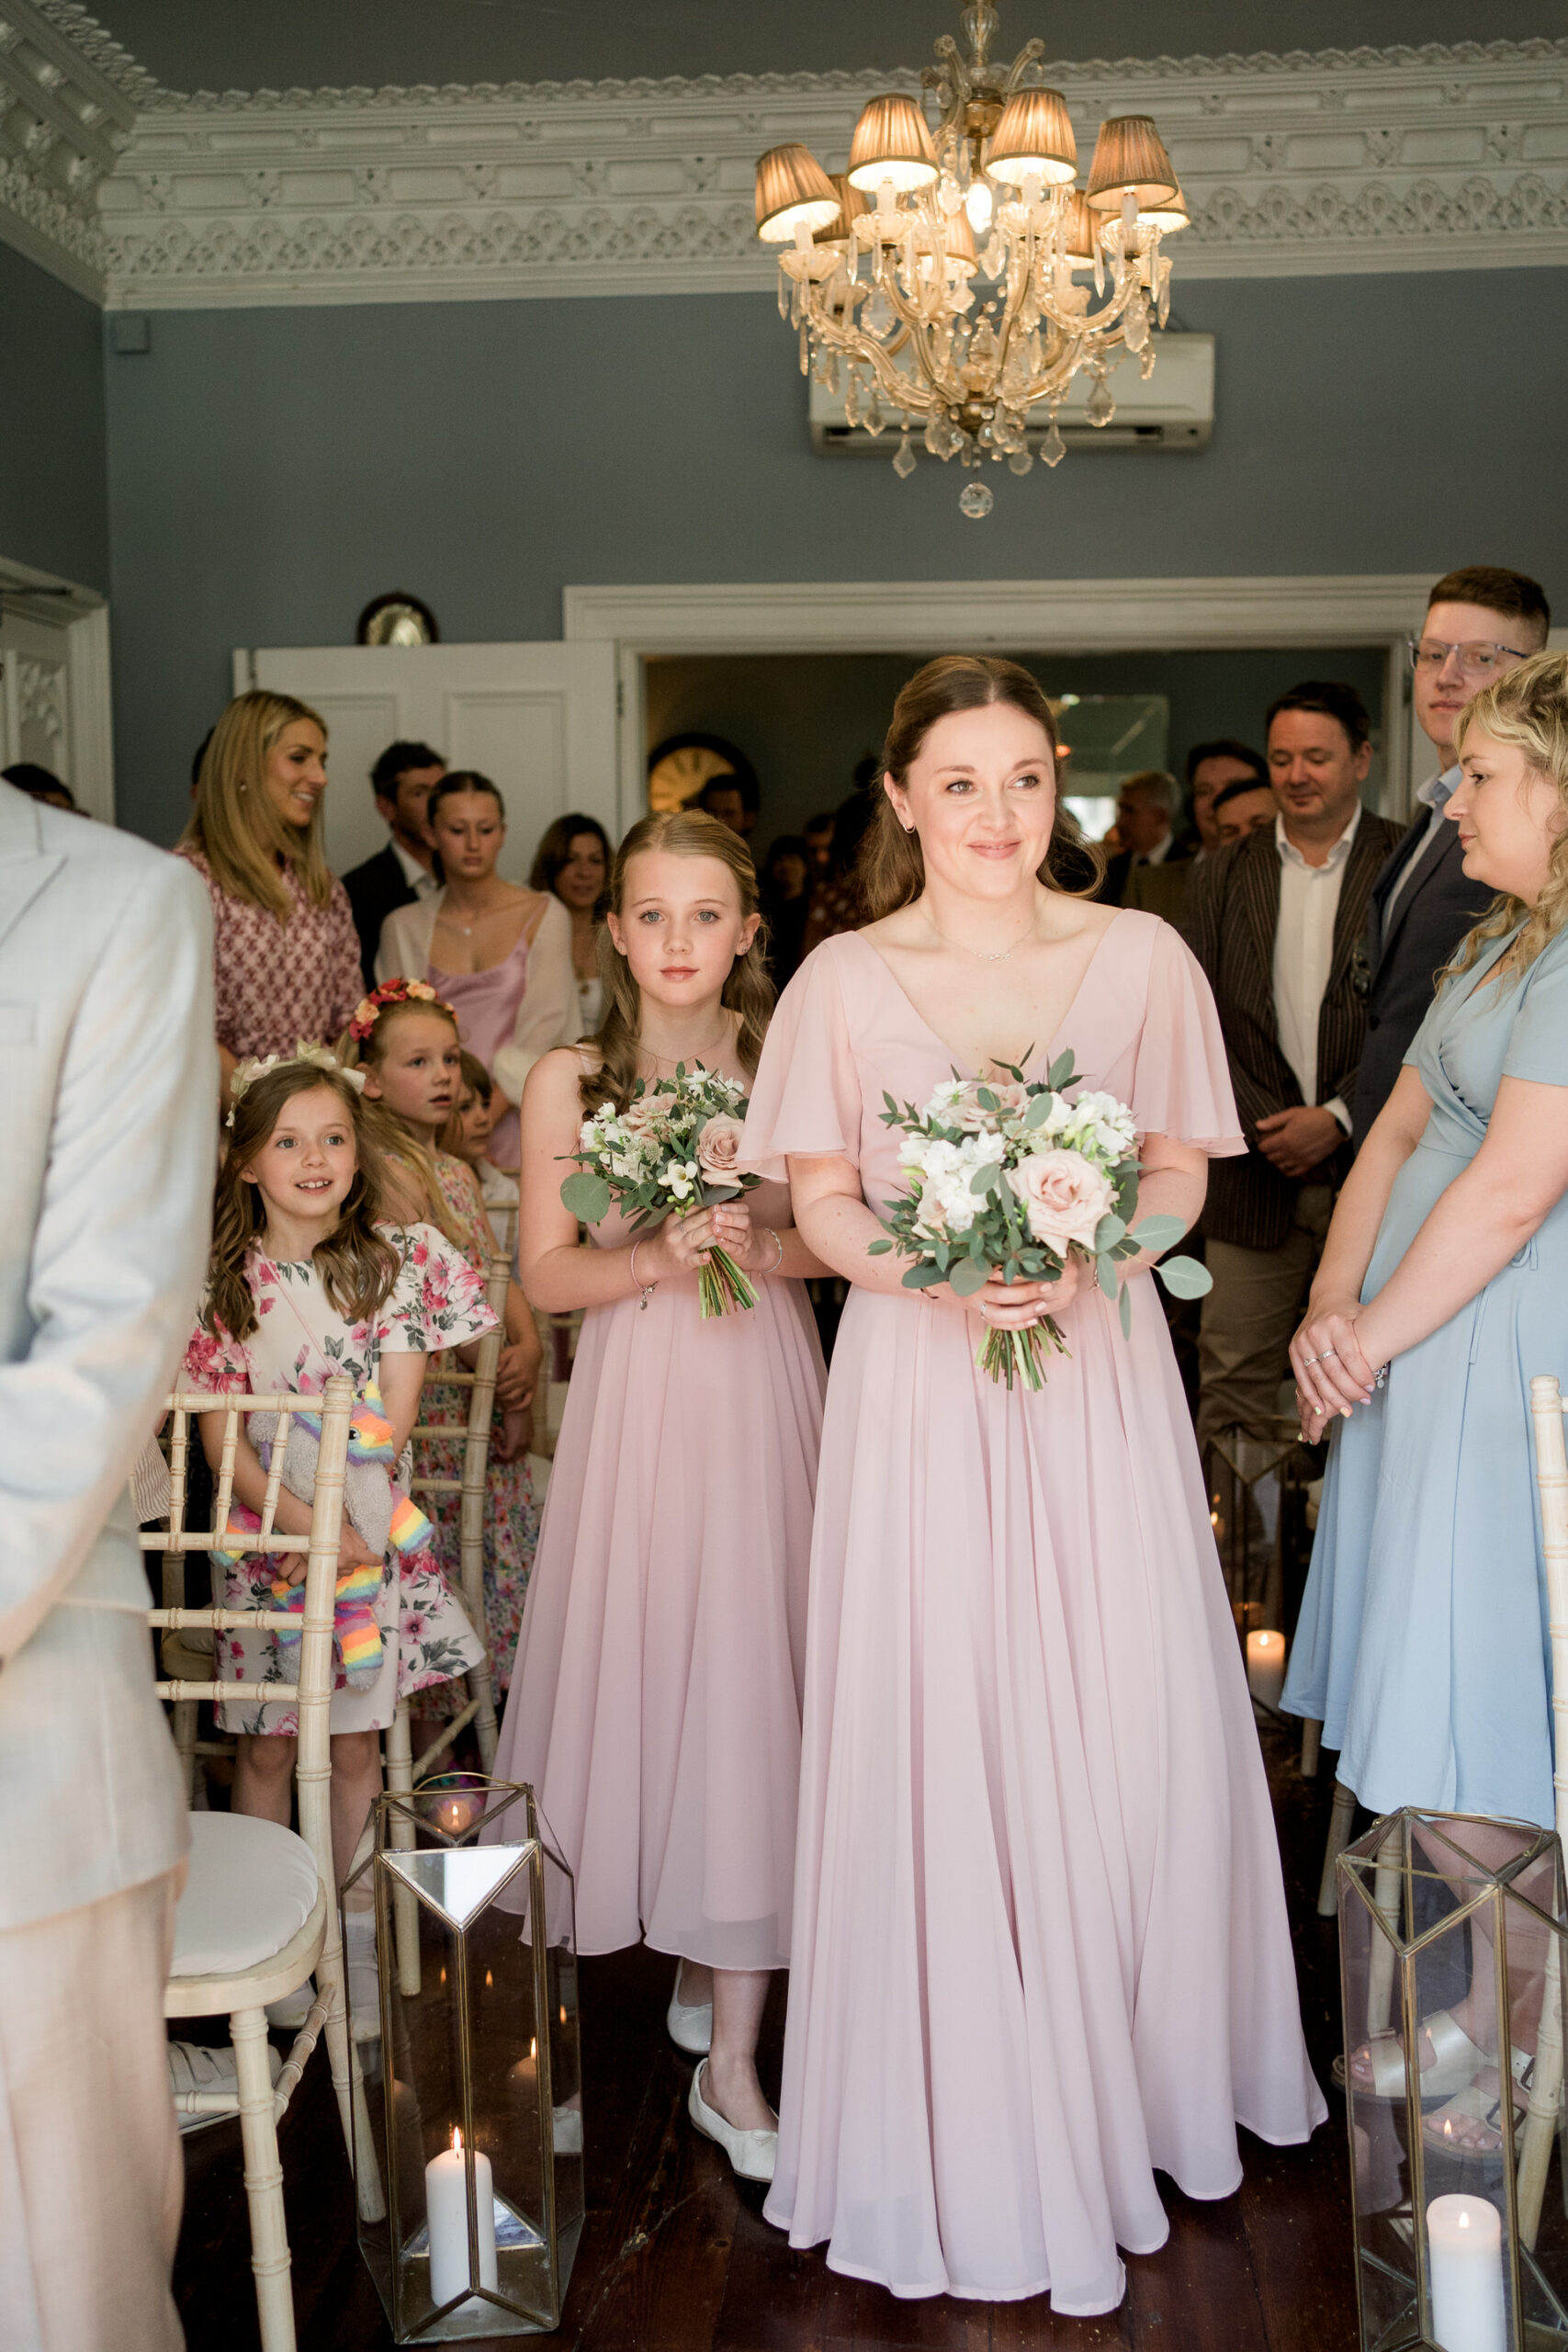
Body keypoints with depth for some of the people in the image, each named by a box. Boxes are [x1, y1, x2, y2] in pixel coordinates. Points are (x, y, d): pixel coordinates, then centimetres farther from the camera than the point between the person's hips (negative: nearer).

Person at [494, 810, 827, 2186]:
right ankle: (695, 1956, 33)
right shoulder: (571, 1082, 2)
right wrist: (657, 1259, -16)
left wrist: (765, 1247, -18)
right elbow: (546, 1274, 1)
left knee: (749, 1675, -2)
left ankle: (730, 2061, 8)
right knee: (653, 1668, 4)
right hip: (639, 1402, 0)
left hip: (764, 1400, 0)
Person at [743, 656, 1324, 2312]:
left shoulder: (1141, 958, 2)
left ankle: (1128, 2068, 31)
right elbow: (820, 1200, 2)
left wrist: (1079, 1259, -14)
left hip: (1100, 1374, 1)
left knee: (1122, 1724, 6)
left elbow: (1181, 1171, 5)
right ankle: (972, 2122, 20)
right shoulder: (842, 979, 1)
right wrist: (938, 1276, -16)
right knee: (934, 1727, 2)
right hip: (916, 1385, -1)